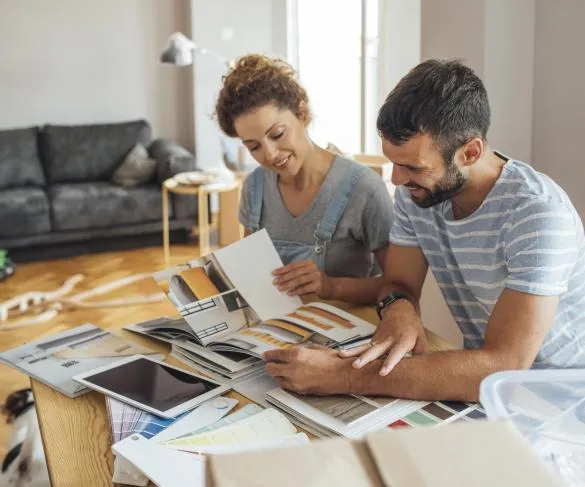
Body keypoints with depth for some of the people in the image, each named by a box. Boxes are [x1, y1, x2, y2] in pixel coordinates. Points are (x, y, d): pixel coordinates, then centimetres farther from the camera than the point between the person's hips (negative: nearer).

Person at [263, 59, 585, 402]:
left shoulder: (537, 212, -25)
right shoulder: (414, 192, -6)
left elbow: (502, 367, -31)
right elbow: (400, 284, 4)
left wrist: (346, 376, -35)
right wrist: (398, 307, -21)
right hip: (483, 378, 5)